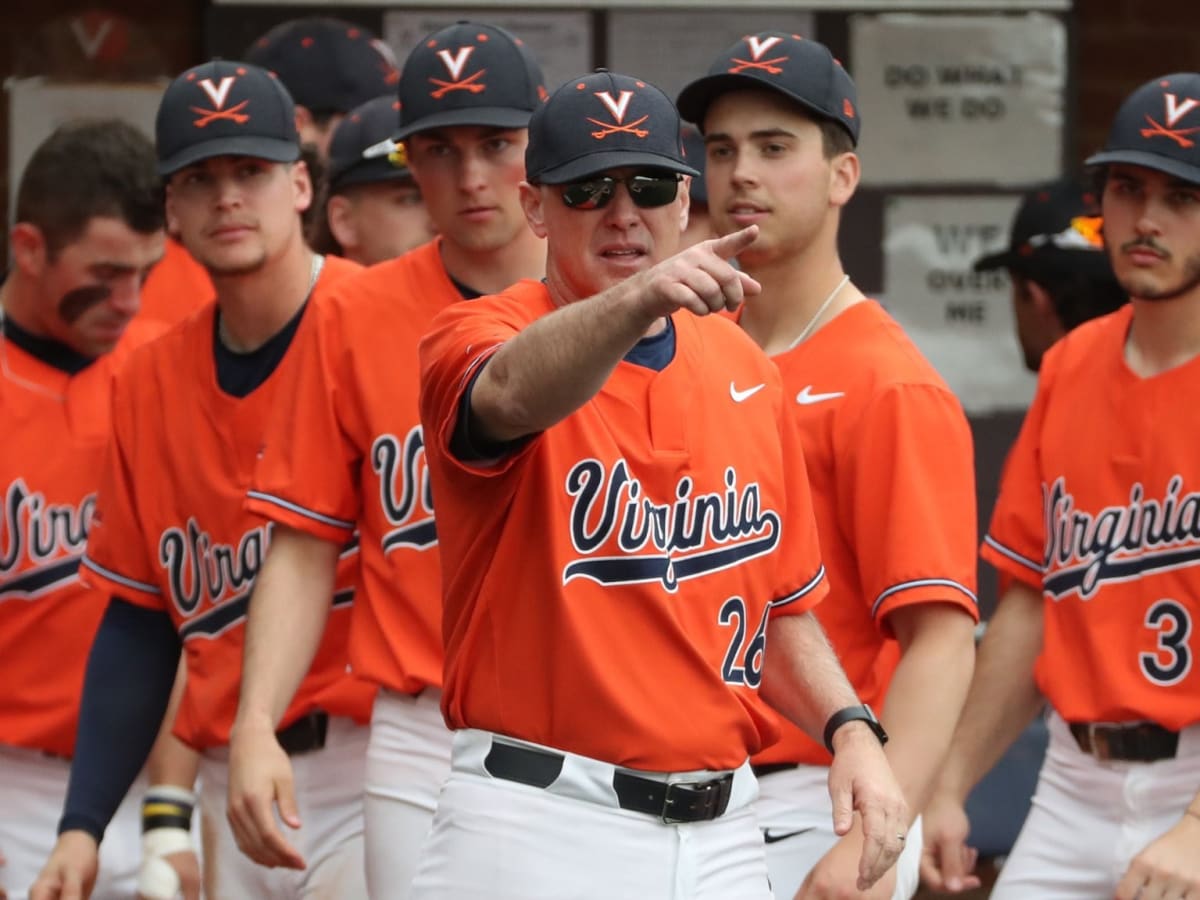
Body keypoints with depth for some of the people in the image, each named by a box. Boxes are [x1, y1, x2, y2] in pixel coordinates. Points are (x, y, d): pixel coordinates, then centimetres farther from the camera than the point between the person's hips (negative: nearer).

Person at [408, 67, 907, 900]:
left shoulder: (743, 370, 12)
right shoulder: (482, 337, -5)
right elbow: (514, 393, -32)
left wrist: (849, 729, 3)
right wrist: (639, 300, -50)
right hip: (537, 830, -5)